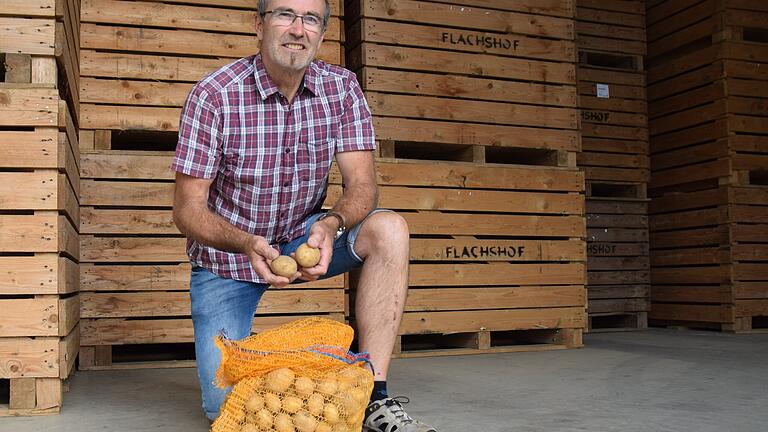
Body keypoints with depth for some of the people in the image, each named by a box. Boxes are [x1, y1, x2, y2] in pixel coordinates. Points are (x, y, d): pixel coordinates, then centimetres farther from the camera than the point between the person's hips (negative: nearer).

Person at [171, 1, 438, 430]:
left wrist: (332, 224, -38)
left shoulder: (341, 87, -10)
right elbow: (188, 209, -18)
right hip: (227, 252, -3)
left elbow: (362, 184, -15)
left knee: (389, 229, -26)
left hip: (304, 238, 3)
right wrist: (248, 244, -38)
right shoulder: (214, 96, -19)